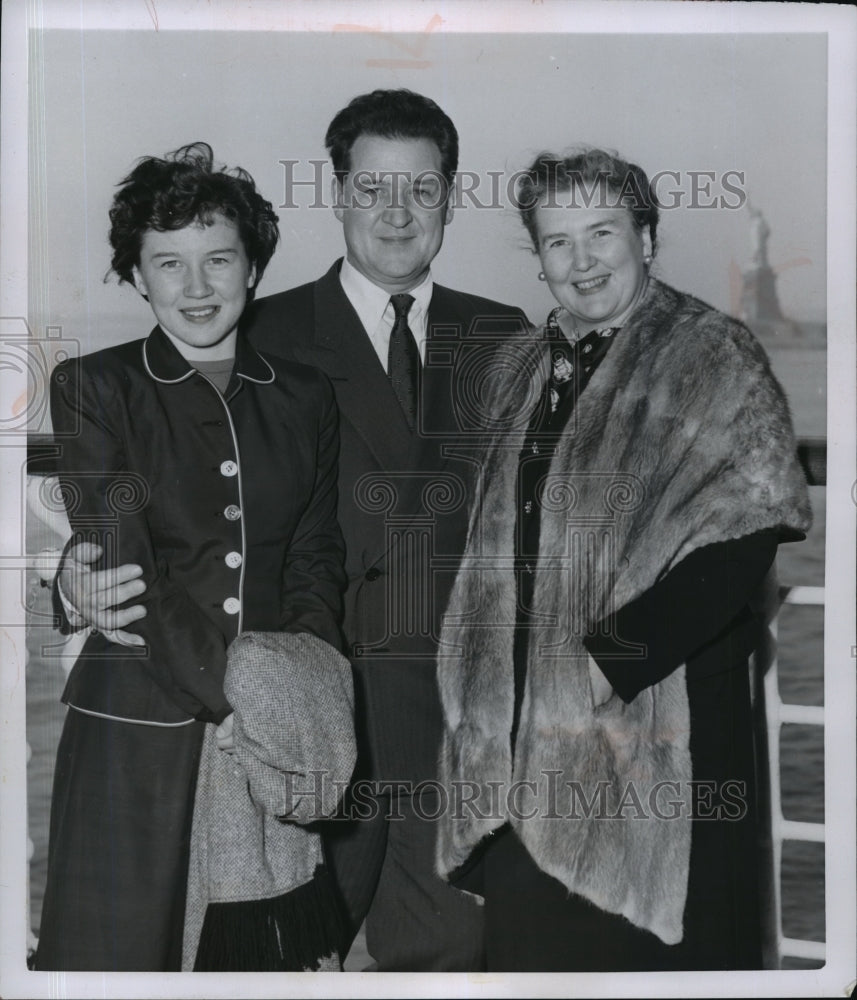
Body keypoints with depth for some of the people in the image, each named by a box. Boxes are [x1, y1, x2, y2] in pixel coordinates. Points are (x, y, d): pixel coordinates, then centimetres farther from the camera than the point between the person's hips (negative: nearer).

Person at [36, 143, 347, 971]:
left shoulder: (304, 396, 12)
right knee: (125, 938, 2)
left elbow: (316, 556, 10)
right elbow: (119, 566, -7)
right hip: (142, 722, -2)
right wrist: (225, 696, -14)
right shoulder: (93, 387, 1)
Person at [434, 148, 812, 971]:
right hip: (525, 730, 5)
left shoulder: (712, 358, -4)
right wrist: (482, 683, 7)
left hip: (653, 714, -5)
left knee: (644, 946, 2)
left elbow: (743, 539, -14)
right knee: (533, 939, 11)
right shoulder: (524, 375, 14)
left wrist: (604, 664, -18)